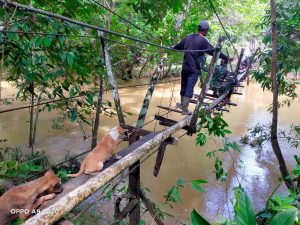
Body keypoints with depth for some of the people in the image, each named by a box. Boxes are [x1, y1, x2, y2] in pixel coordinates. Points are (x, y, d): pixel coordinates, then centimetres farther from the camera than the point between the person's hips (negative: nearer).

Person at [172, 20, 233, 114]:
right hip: (194, 68, -6)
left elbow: (178, 46, 22)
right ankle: (185, 109, 2)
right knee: (189, 89, -2)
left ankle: (182, 104, 33)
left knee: (184, 86, 17)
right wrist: (227, 58, -3)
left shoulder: (188, 37, 9)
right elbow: (214, 51, -11)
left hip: (185, 67, 7)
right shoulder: (202, 40, -11)